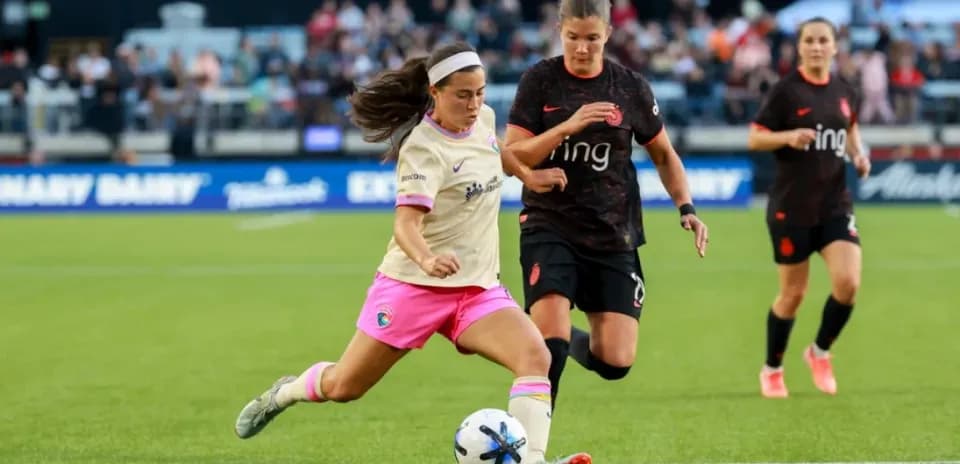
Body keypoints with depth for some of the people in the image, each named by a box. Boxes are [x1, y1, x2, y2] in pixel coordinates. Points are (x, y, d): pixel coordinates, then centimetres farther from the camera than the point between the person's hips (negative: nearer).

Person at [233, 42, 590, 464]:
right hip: (413, 285, -5)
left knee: (535, 357, -22)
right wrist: (427, 259, -54)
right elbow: (406, 223, -35)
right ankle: (285, 394, 42)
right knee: (343, 388, 8)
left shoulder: (483, 118, 1)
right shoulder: (425, 148, -21)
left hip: (478, 287, 5)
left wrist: (527, 175, 18)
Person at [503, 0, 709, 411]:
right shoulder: (539, 81, -2)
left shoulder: (631, 87, 2)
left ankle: (574, 342, 29)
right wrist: (567, 126, -21)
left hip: (613, 238, 2)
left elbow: (663, 154, 14)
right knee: (549, 342, -20)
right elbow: (511, 157, -8)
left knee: (616, 361, -6)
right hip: (549, 229, -2)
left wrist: (686, 208, -1)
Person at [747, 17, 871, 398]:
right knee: (793, 294, 4)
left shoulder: (845, 92, 5)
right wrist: (788, 137, -24)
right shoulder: (786, 90, -8)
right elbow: (754, 139, -7)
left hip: (835, 205, 4)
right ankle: (772, 369, 25)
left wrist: (858, 155, 8)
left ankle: (820, 352, 13)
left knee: (848, 283, -13)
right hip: (791, 207, -3)